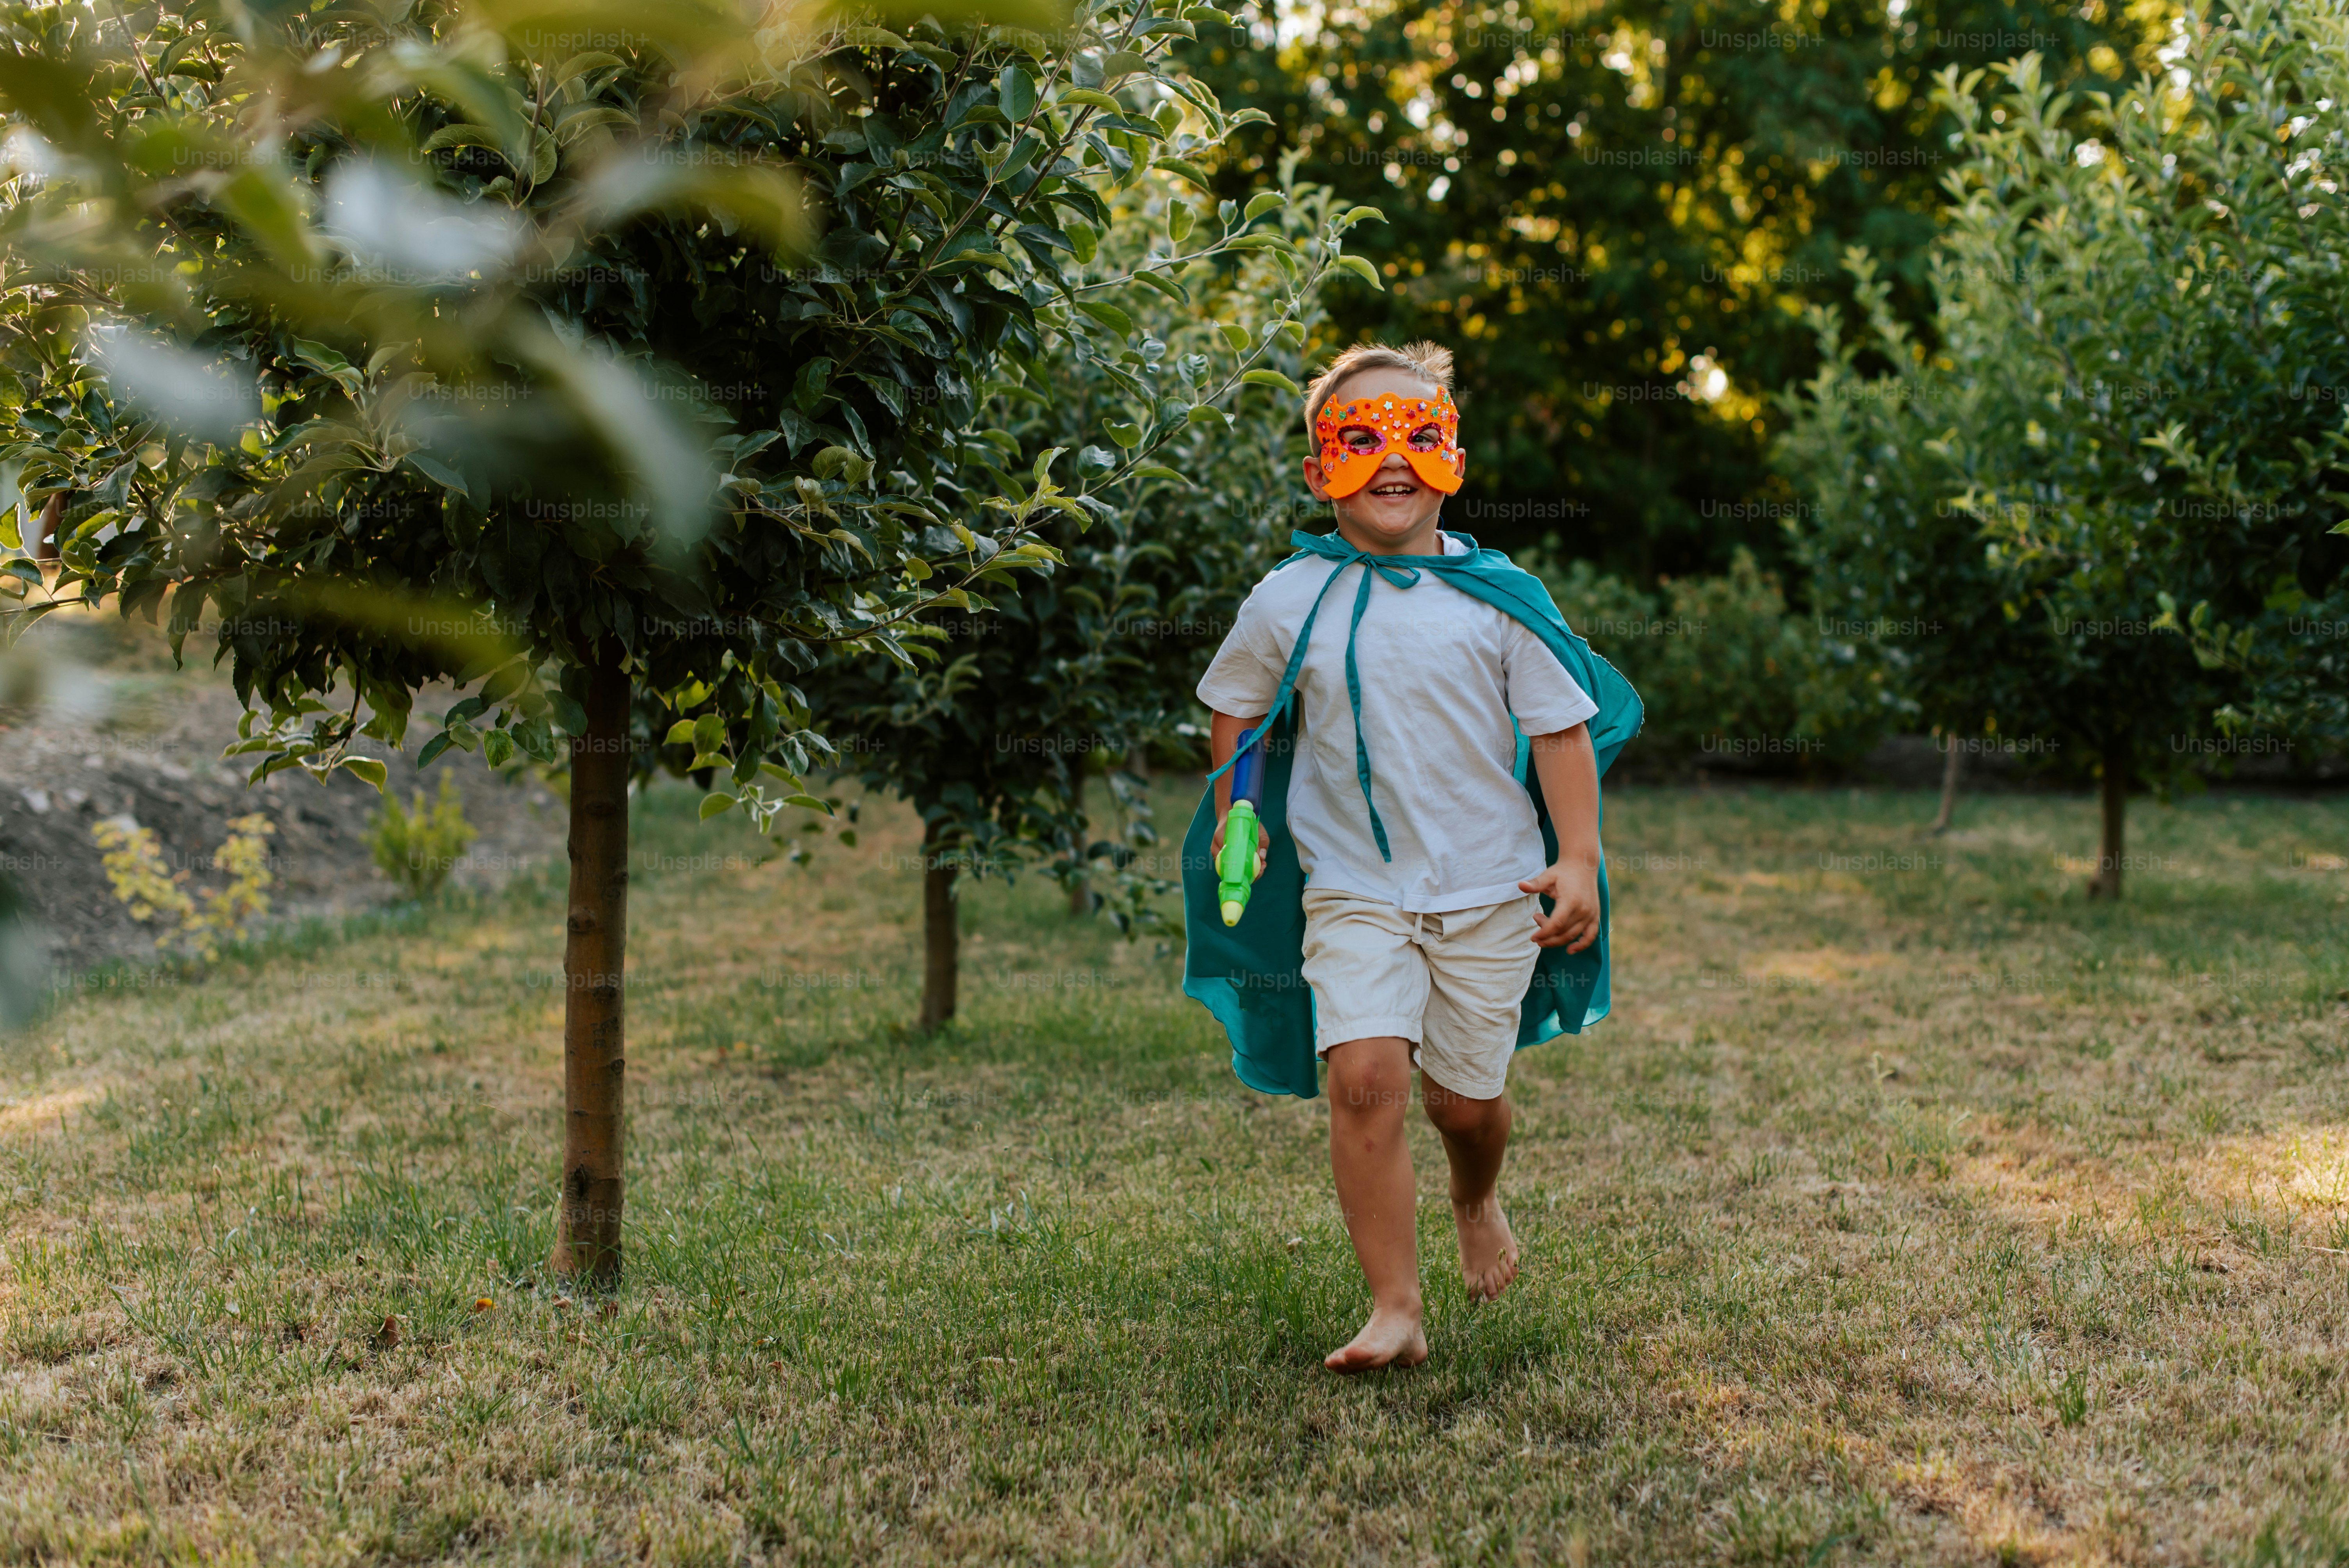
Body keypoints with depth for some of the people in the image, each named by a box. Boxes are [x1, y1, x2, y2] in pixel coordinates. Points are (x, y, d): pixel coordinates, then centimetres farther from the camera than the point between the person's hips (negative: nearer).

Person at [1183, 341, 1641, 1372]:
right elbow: (1236, 710, 16)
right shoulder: (1289, 602, -1)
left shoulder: (1501, 599, -2)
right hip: (1352, 889, 0)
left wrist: (1579, 861, -6)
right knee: (1365, 1078, -17)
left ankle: (1478, 1202, 45)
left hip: (1490, 889, 1)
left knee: (1466, 1097, 8)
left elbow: (1561, 731, 1)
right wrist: (1235, 821, 11)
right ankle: (1395, 1311, -10)